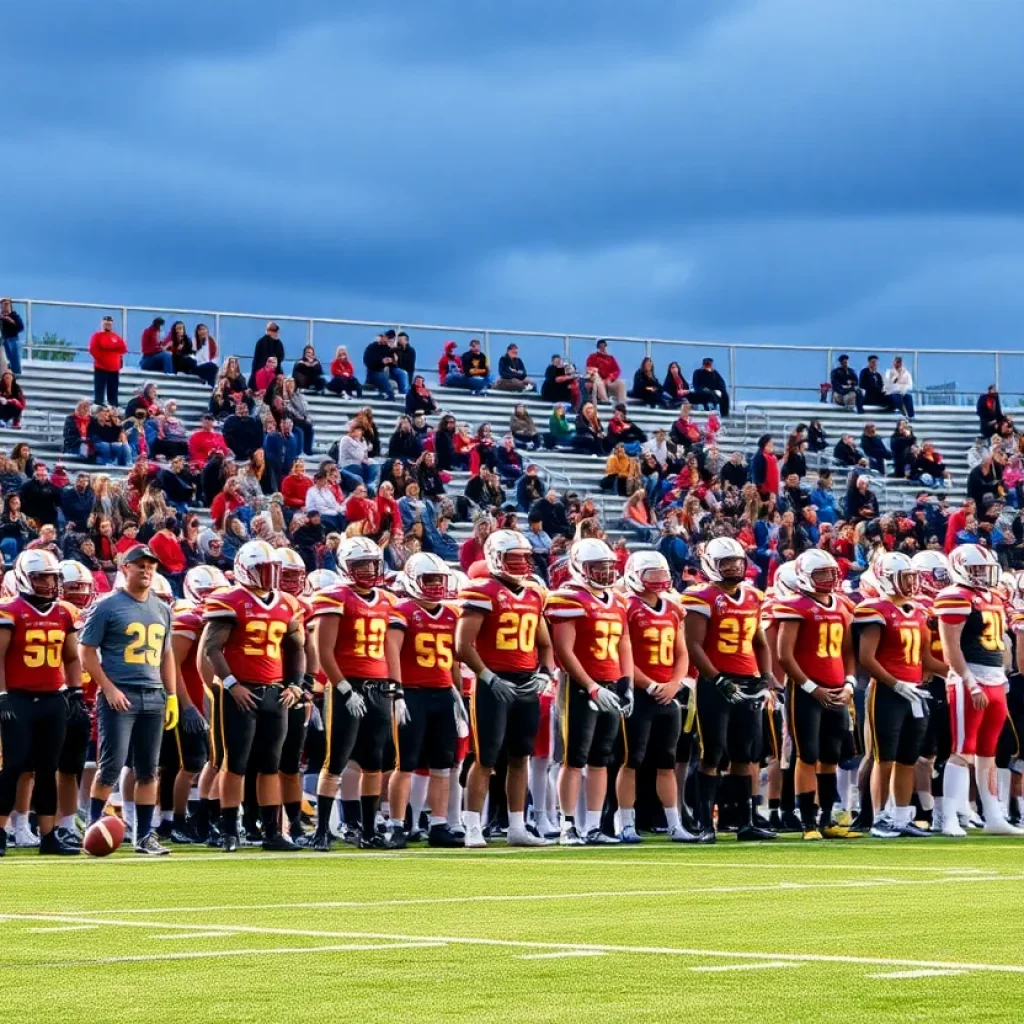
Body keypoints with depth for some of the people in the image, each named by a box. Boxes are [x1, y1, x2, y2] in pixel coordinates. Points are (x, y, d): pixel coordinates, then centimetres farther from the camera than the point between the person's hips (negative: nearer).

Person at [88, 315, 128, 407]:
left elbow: (123, 348, 1)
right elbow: (92, 350, -8)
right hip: (101, 368, -4)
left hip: (114, 369, 4)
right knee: (99, 392, -8)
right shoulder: (97, 336, 1)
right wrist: (101, 359, -13)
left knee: (113, 392, 5)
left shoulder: (116, 337, 12)